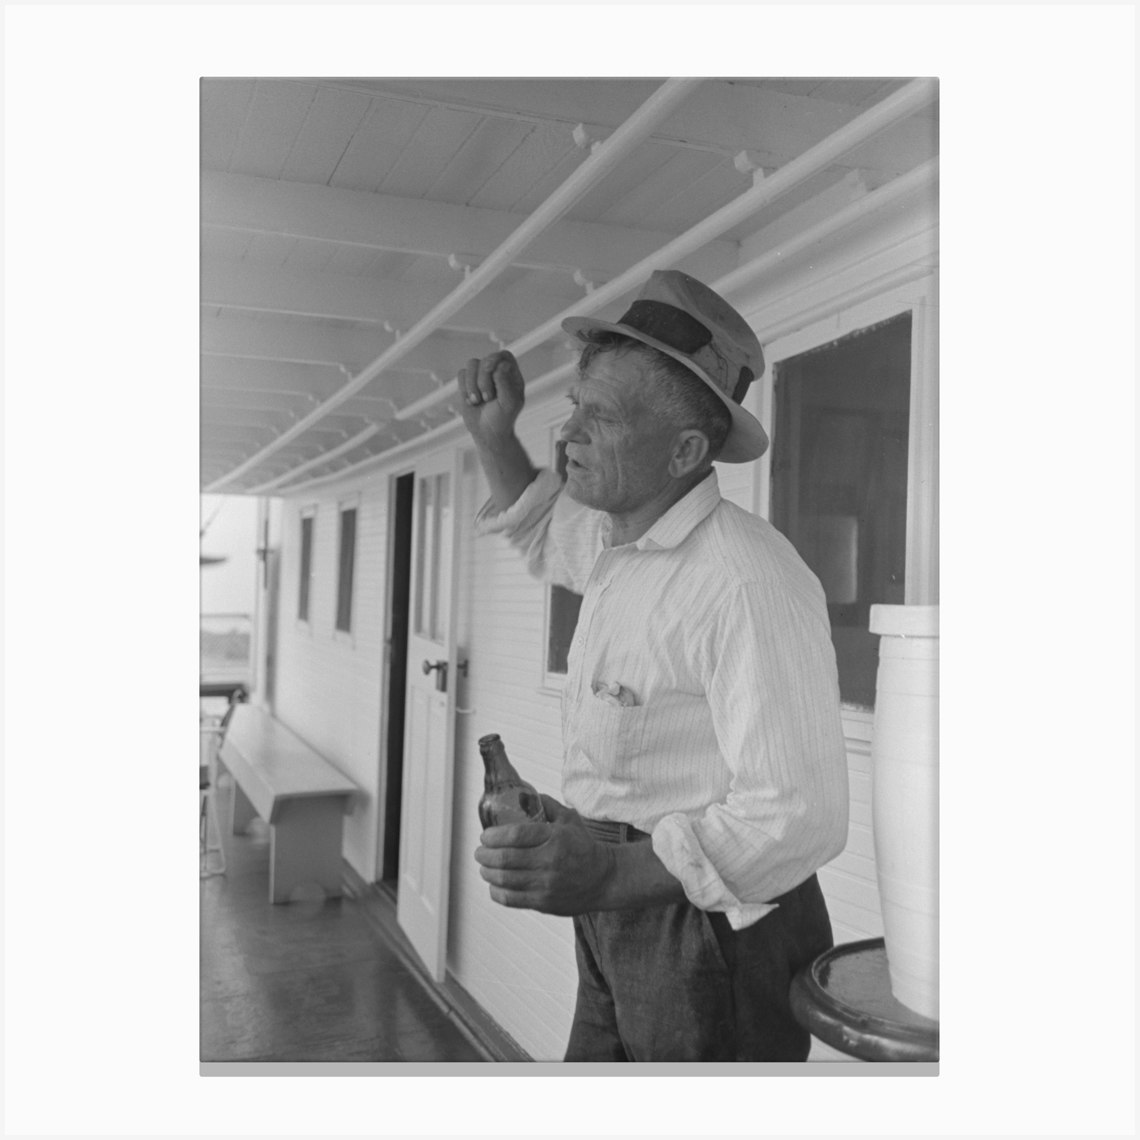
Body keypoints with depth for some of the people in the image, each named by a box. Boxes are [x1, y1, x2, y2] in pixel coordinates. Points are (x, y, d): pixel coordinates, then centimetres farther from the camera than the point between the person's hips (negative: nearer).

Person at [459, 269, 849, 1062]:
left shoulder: (747, 582, -26)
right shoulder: (618, 543, 3)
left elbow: (799, 817, -29)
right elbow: (544, 532, 28)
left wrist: (611, 873, -41)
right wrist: (493, 434, 10)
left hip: (713, 930, -8)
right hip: (617, 925, 9)